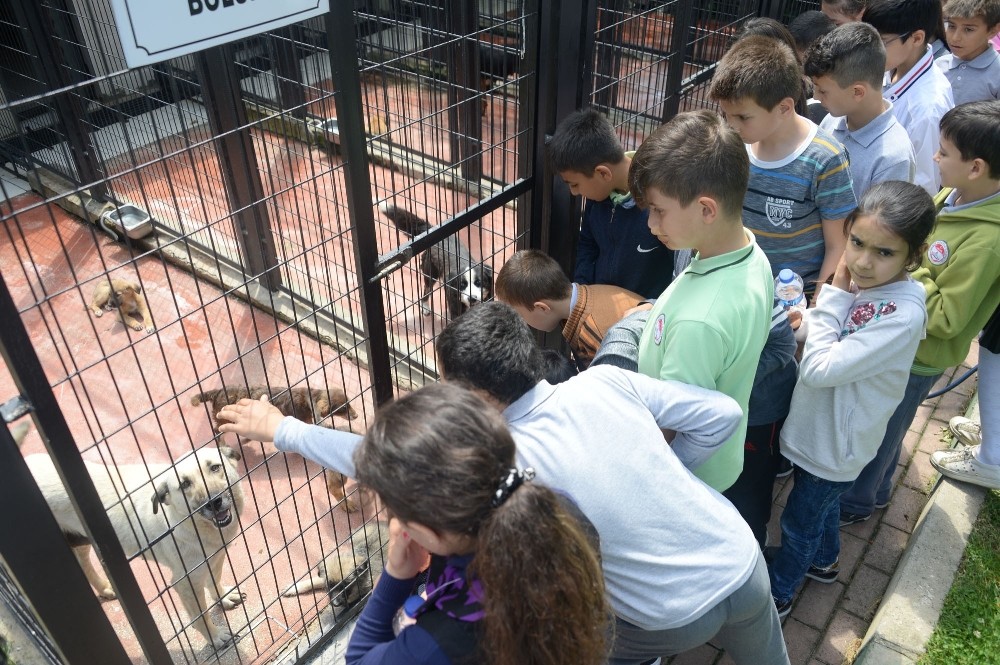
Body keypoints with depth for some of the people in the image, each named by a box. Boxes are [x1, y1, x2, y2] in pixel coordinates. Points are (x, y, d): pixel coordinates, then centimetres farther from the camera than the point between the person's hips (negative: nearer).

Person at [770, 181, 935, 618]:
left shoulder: (902, 314, -33)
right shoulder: (859, 283, -11)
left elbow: (820, 369, -33)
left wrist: (835, 296, -27)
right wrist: (804, 320, -19)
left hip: (836, 444, -7)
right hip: (817, 428, 7)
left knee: (798, 521, 15)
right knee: (822, 501, 31)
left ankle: (777, 594, 40)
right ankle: (823, 561, 58)